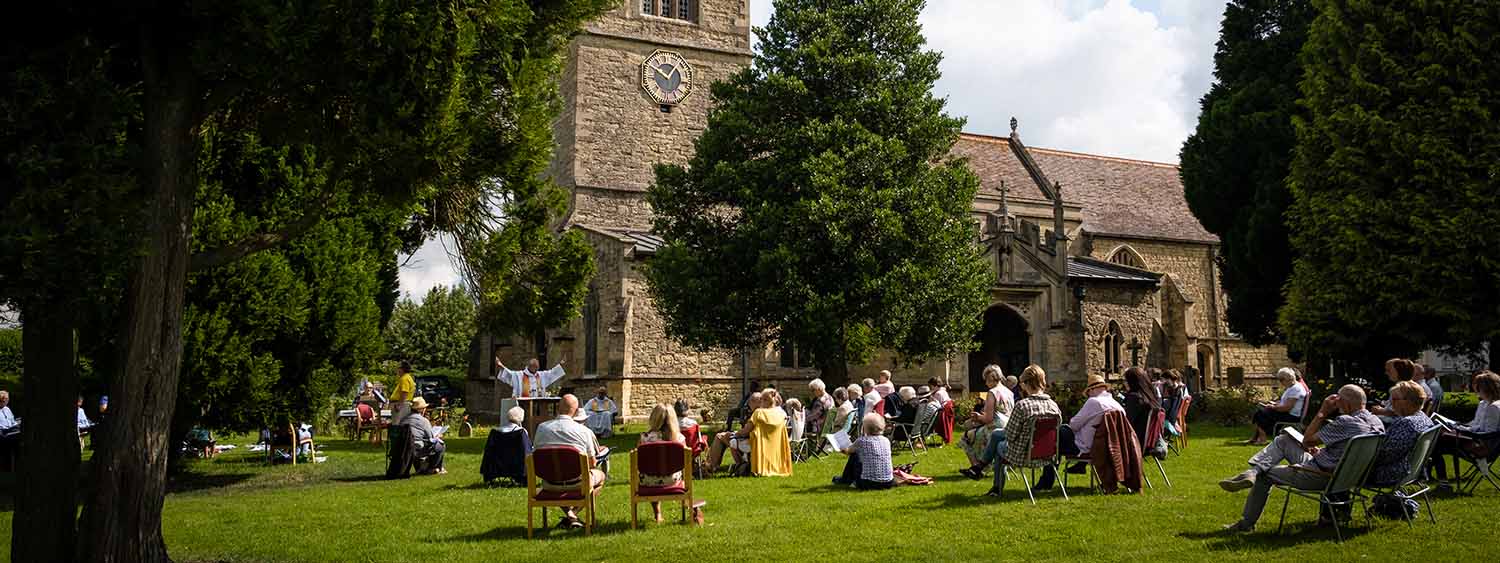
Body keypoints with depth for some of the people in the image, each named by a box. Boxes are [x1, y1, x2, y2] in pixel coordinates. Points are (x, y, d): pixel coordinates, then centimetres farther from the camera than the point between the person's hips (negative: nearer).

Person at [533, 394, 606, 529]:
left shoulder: (542, 428, -2)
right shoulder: (584, 431, -7)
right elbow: (592, 464, -1)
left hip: (551, 485, 2)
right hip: (578, 483, -2)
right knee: (600, 475, 29)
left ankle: (569, 514, 14)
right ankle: (573, 512, 9)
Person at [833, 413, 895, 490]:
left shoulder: (862, 441, -8)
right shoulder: (886, 440, 6)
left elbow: (848, 451, 12)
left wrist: (843, 450, 37)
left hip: (869, 483, -5)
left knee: (854, 455, 16)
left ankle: (845, 480, 36)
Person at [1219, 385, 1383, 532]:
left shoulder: (1346, 422, -26)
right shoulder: (1377, 422, 3)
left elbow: (1307, 442, -17)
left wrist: (1322, 412, -15)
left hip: (1318, 476, -9)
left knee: (1264, 475, 7)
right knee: (1283, 440, 13)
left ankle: (1247, 522, 11)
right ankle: (1252, 471, -3)